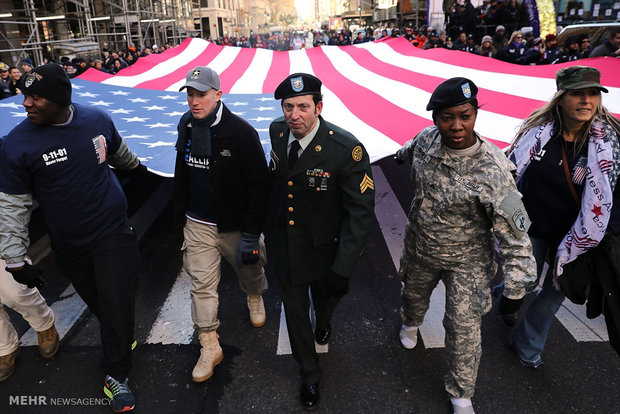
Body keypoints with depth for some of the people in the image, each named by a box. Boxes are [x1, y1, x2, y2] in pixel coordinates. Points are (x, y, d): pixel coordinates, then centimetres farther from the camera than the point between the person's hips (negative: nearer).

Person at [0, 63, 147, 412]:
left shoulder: (97, 120, -7)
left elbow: (118, 150, 17)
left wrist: (137, 165, 36)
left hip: (114, 232, 1)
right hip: (70, 246, -1)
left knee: (117, 304, 2)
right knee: (98, 302, 15)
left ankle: (116, 375, 22)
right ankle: (121, 340, 45)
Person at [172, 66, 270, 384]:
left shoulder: (241, 132, -20)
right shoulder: (186, 125, -1)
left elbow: (260, 186, -19)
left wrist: (251, 235, -19)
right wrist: (180, 212, 16)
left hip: (235, 225, -4)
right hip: (198, 224, 4)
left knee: (249, 269, 19)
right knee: (202, 284, 5)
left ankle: (255, 298, 55)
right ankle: (209, 346, 21)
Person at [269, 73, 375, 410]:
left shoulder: (347, 149, -28)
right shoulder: (277, 132, -11)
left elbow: (360, 211, -23)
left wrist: (343, 268, -24)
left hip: (324, 247, -3)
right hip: (285, 244, 3)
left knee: (325, 296, 26)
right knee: (294, 308, 16)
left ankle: (323, 323, 66)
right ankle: (309, 374, 42)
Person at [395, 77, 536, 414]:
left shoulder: (492, 169, -30)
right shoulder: (426, 140, -16)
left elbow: (514, 234, -24)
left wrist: (514, 294, -24)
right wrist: (402, 154, 35)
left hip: (466, 261, -4)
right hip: (419, 248, 4)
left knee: (464, 330, 2)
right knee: (414, 294, 29)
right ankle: (410, 323, 65)